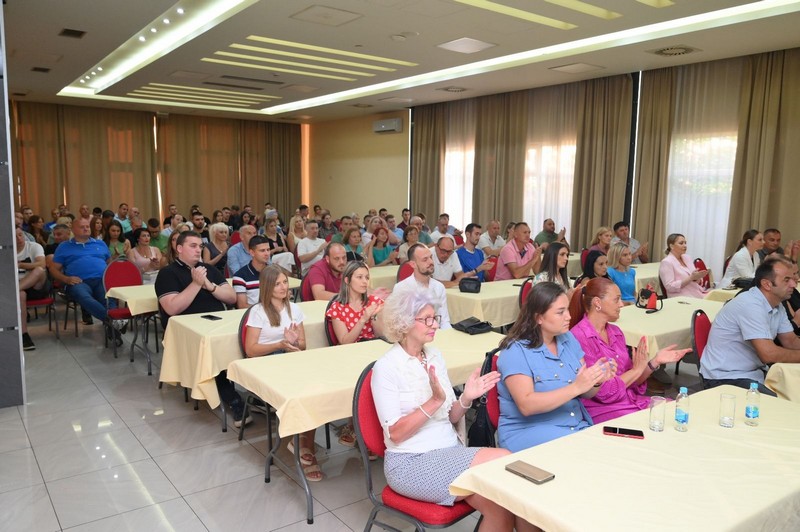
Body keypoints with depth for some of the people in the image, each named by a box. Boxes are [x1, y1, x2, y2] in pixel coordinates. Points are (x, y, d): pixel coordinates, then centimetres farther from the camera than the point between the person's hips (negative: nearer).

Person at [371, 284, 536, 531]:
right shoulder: (386, 367, -11)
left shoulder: (435, 356, 8)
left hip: (450, 450, 6)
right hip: (411, 462, -6)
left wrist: (466, 399, -9)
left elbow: (449, 418, 12)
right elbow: (395, 433, -16)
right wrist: (434, 401, -25)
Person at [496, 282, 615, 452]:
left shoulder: (568, 339, 9)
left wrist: (597, 380, -11)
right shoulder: (515, 351, -12)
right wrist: (575, 387, -27)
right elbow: (526, 406, -22)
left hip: (578, 425, 7)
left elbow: (585, 393, 12)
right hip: (528, 431, -7)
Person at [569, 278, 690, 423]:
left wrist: (655, 362, -2)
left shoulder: (615, 332, 10)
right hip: (603, 411, -8)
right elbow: (603, 392, -17)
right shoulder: (579, 338, -16)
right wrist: (636, 370, -8)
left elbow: (629, 381, 11)